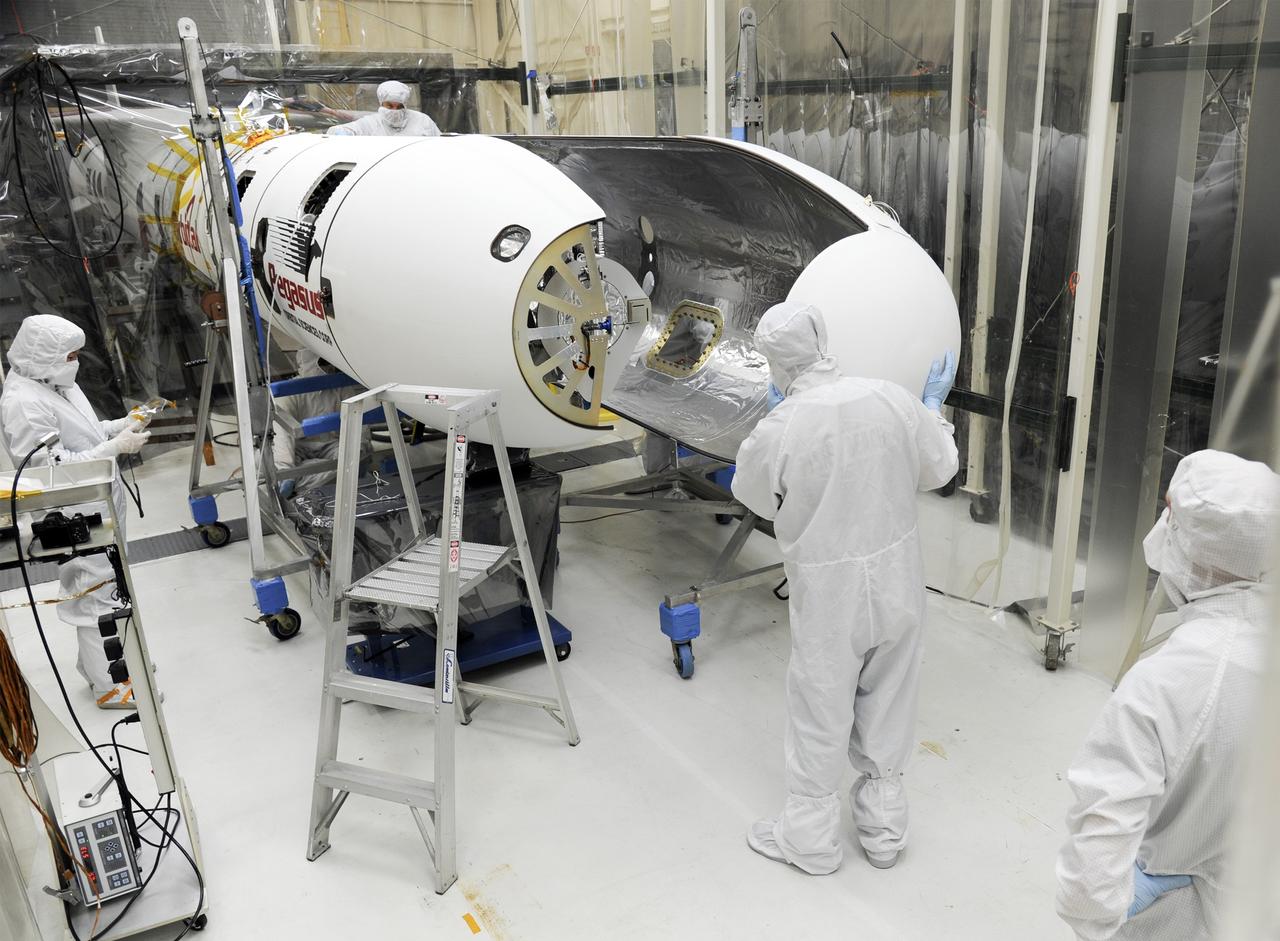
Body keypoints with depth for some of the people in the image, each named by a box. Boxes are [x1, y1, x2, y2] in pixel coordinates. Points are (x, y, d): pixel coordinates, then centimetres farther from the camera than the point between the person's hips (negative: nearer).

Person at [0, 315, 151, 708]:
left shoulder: (55, 382, 5)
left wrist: (120, 425, 2)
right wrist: (116, 446, -26)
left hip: (98, 504, 10)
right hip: (77, 517, -9)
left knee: (102, 586, 22)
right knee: (93, 593, 2)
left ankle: (96, 660, 41)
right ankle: (108, 686, 15)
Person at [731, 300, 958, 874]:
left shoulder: (778, 430, -22)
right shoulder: (891, 400, -12)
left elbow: (753, 497, 0)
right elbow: (939, 469, 5)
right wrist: (934, 404, 21)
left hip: (829, 593, -4)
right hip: (897, 581, 4)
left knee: (821, 715, 15)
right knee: (887, 709, 20)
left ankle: (810, 837, 33)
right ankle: (883, 829, 38)